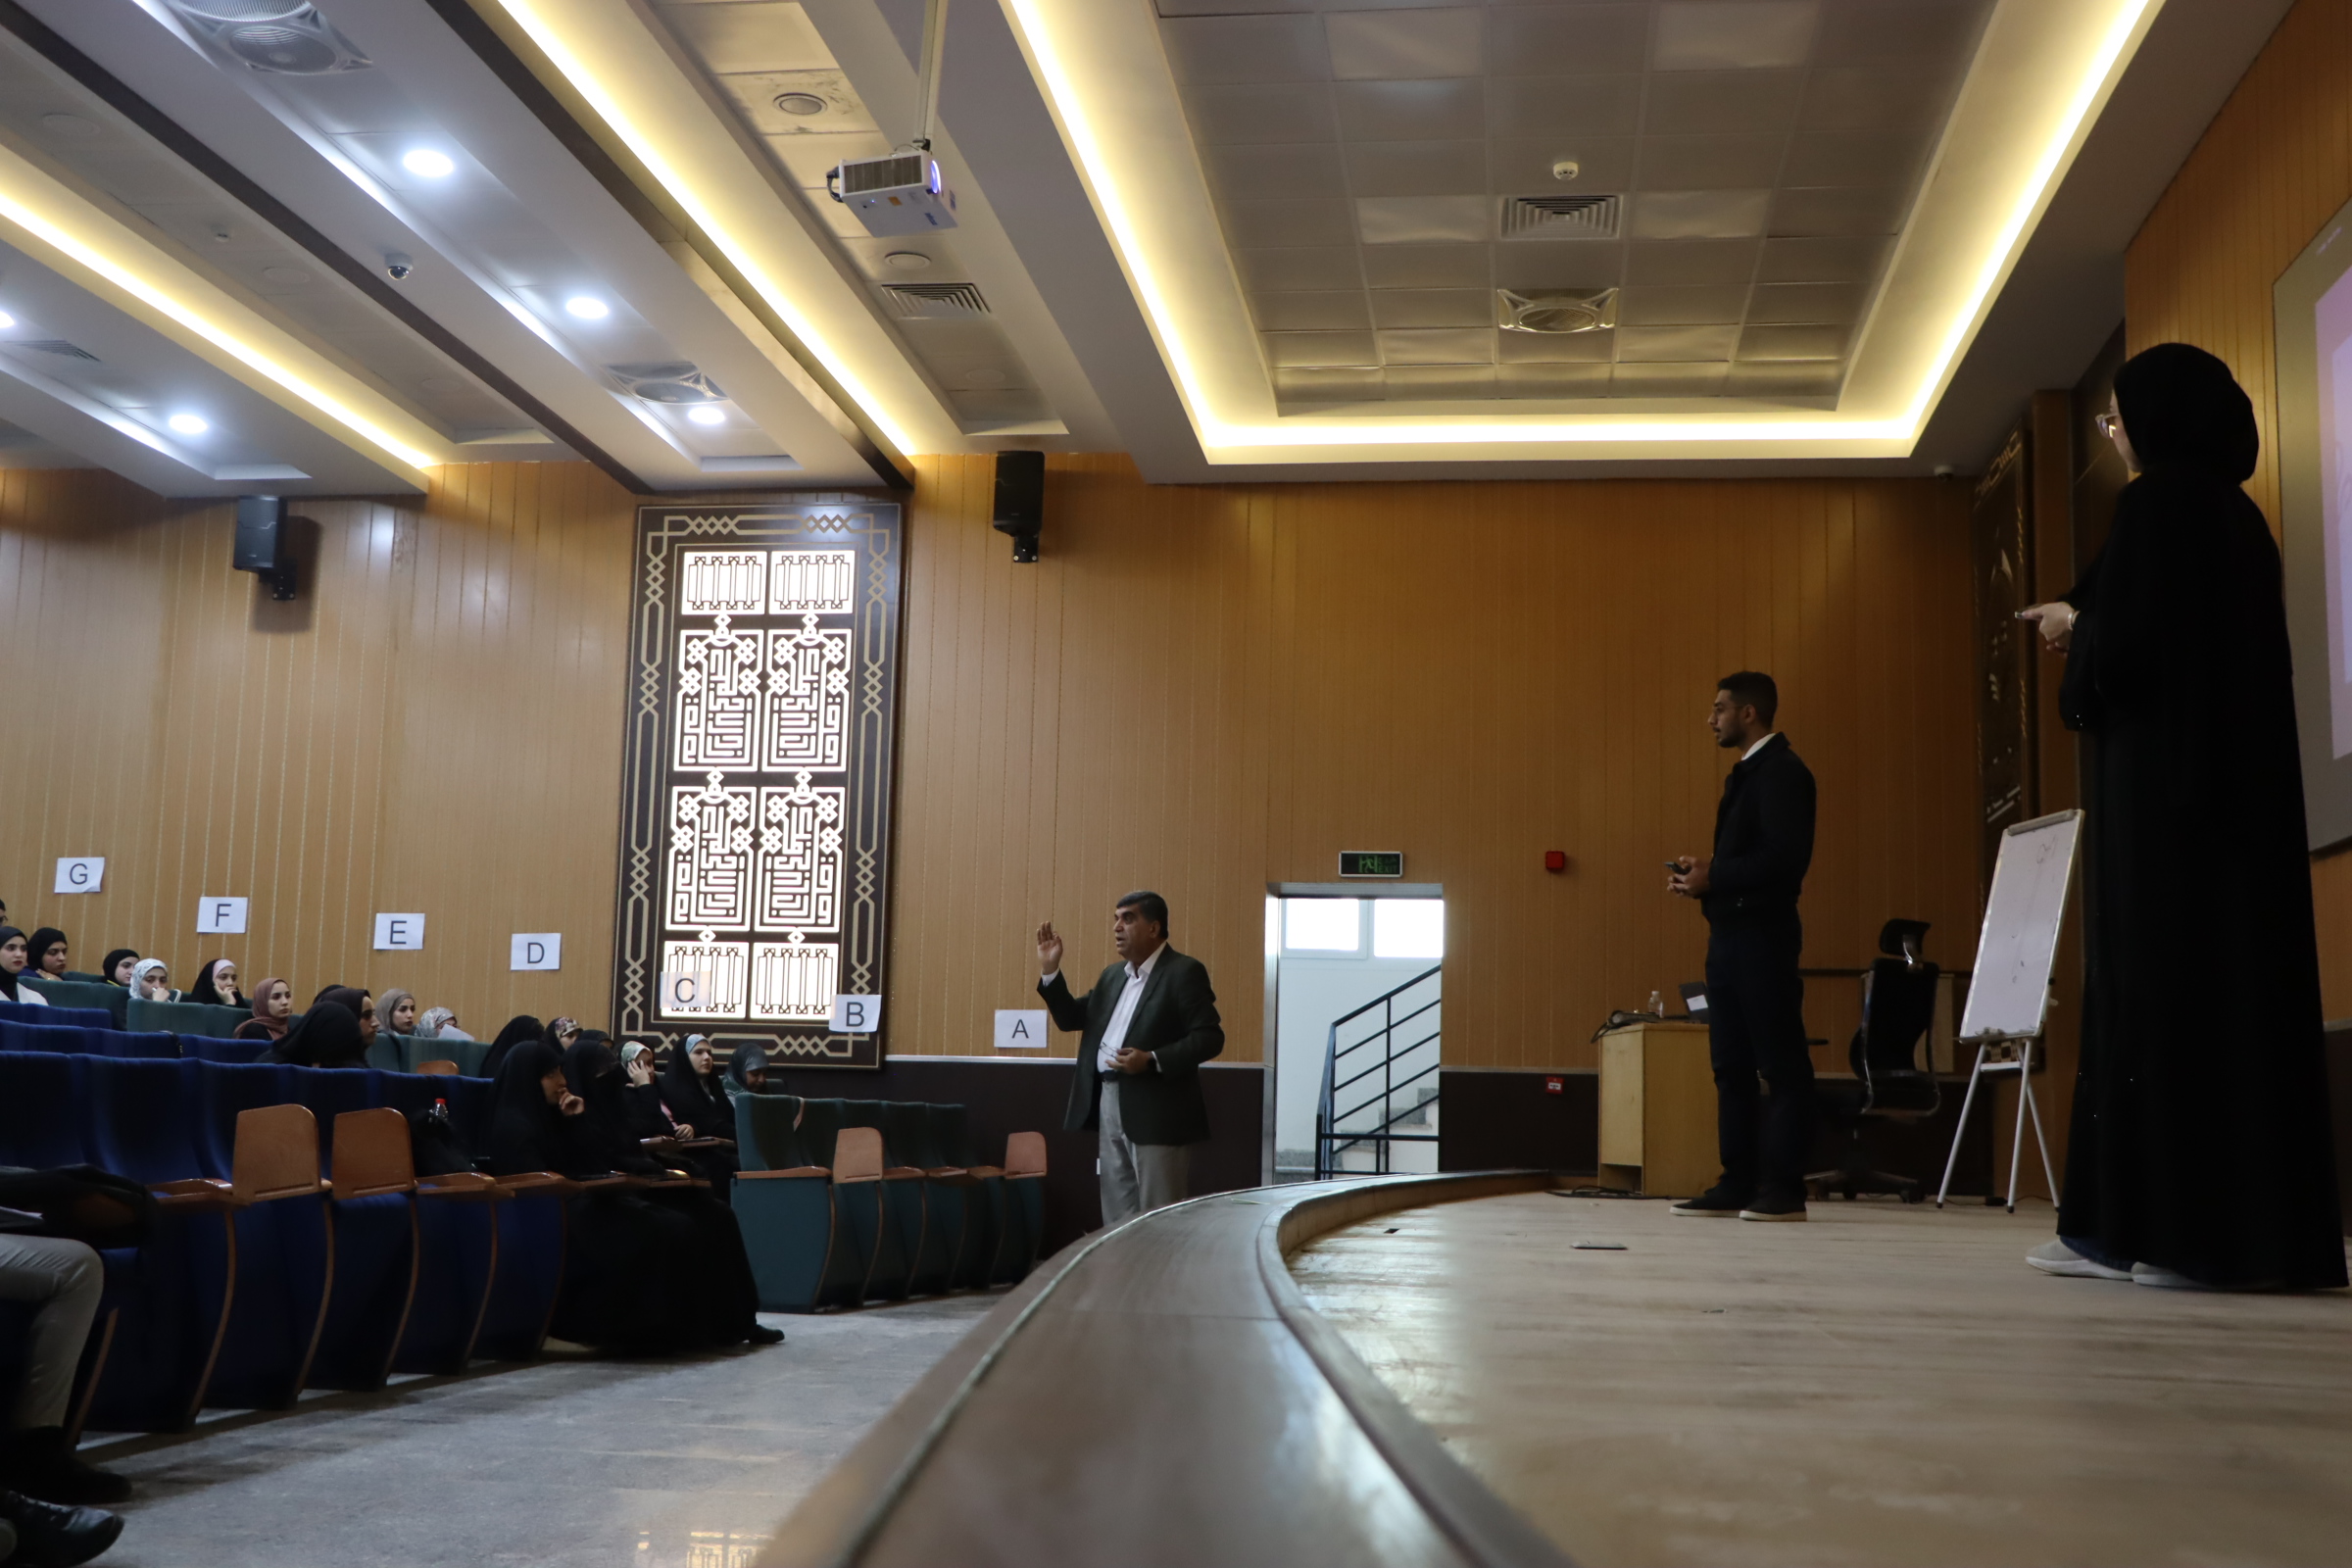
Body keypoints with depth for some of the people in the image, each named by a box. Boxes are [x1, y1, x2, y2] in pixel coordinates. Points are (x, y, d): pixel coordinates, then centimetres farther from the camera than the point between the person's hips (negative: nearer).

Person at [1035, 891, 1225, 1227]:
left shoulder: (1184, 972, -8)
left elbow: (1210, 1037, -14)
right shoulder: (1113, 975, 16)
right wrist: (1049, 971, 5)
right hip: (1109, 1104, 8)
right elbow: (1071, 1017, 19)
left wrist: (1152, 1060, -24)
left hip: (1156, 1110, -8)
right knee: (1117, 1219, 12)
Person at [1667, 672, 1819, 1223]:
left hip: (1763, 936, -10)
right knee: (1731, 1066, 10)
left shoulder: (1782, 771, -10)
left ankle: (1784, 1189, -2)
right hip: (1730, 936, 10)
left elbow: (1786, 855, -20)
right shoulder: (1746, 773, 20)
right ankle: (1738, 1185, 14)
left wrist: (1714, 876, -16)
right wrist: (1703, 872, 5)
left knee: (1781, 1065, -5)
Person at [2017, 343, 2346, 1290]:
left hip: (2164, 778, -9)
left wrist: (2072, 628, 4)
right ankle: (2267, 1226, 8)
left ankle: (2194, 1230, -7)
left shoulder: (2155, 501, -8)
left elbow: (2122, 645, -17)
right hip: (2238, 773, 9)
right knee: (2238, 976, 7)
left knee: (2166, 980, -7)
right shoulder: (2232, 510, 18)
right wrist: (2090, 627, 19)